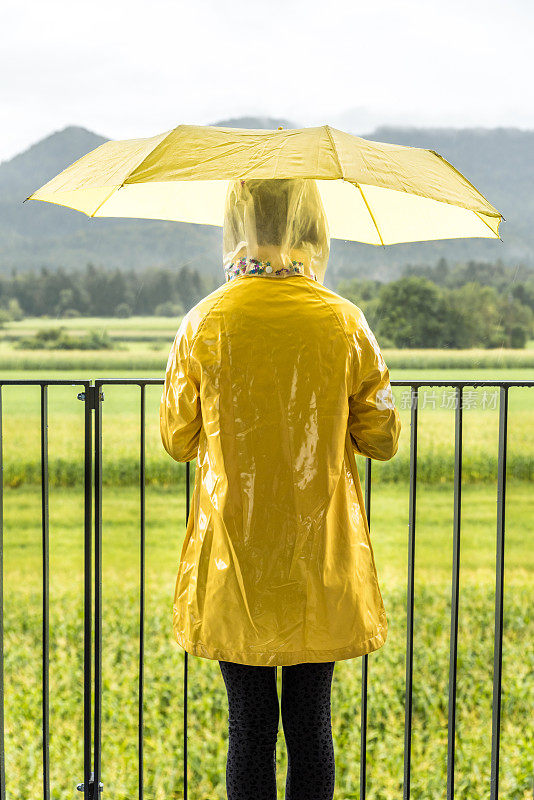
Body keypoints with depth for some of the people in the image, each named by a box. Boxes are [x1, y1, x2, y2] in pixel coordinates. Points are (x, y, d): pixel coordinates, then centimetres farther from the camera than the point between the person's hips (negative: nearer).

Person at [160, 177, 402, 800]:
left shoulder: (204, 323, -7)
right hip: (320, 566, 1)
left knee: (249, 724, 8)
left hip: (231, 563, -1)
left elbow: (177, 440, 2)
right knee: (310, 722, 10)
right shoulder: (345, 322, -5)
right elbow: (382, 439, 1)